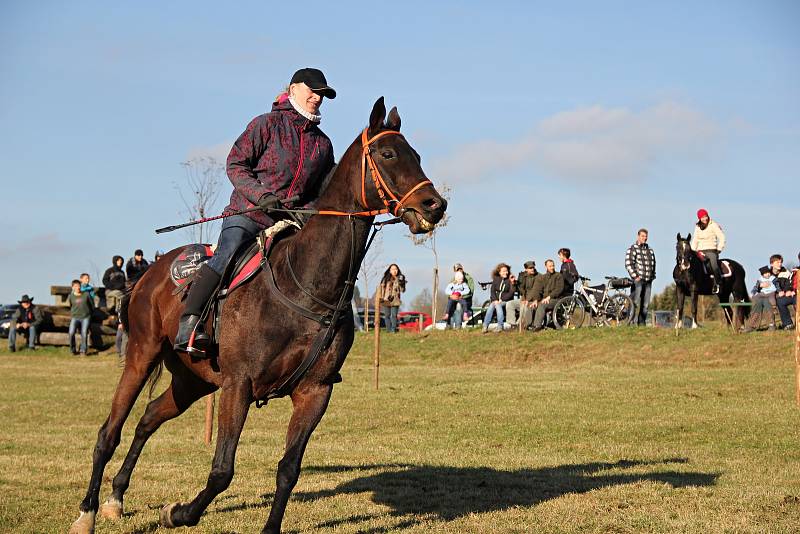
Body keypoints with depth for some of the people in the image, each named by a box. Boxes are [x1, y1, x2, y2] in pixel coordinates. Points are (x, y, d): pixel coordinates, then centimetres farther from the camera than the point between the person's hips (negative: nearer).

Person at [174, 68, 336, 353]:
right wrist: (261, 196, -16)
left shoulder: (323, 144, 18)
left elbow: (323, 190, 24)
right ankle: (189, 323, -33)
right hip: (248, 213, -5)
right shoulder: (267, 124, 3)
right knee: (226, 255, -30)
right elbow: (235, 164, -2)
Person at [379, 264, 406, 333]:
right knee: (388, 315, 2)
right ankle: (388, 330, 7)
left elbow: (402, 290, 5)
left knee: (394, 315, -6)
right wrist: (381, 297, -3)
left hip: (395, 300, 0)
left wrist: (402, 284, -13)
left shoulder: (399, 279, 8)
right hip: (387, 300, 0)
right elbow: (382, 287, 4)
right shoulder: (386, 278, 5)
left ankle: (393, 329, -3)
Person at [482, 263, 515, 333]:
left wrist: (501, 300, -15)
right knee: (491, 306, -28)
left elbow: (511, 293, -6)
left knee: (498, 305, -32)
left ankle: (500, 326, -33)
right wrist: (495, 300, -11)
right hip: (495, 300, 3)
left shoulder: (510, 280, 1)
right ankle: (485, 326, -31)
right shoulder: (496, 279, 10)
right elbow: (492, 291, 6)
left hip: (505, 301, -3)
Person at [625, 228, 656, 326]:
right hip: (637, 280, -6)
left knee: (645, 304, 8)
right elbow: (628, 264, -11)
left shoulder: (650, 250, 15)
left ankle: (642, 323, 14)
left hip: (648, 281, 6)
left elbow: (653, 264, 24)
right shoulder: (632, 249, -4)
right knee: (635, 303, -9)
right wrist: (635, 276, -15)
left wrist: (653, 276, 14)